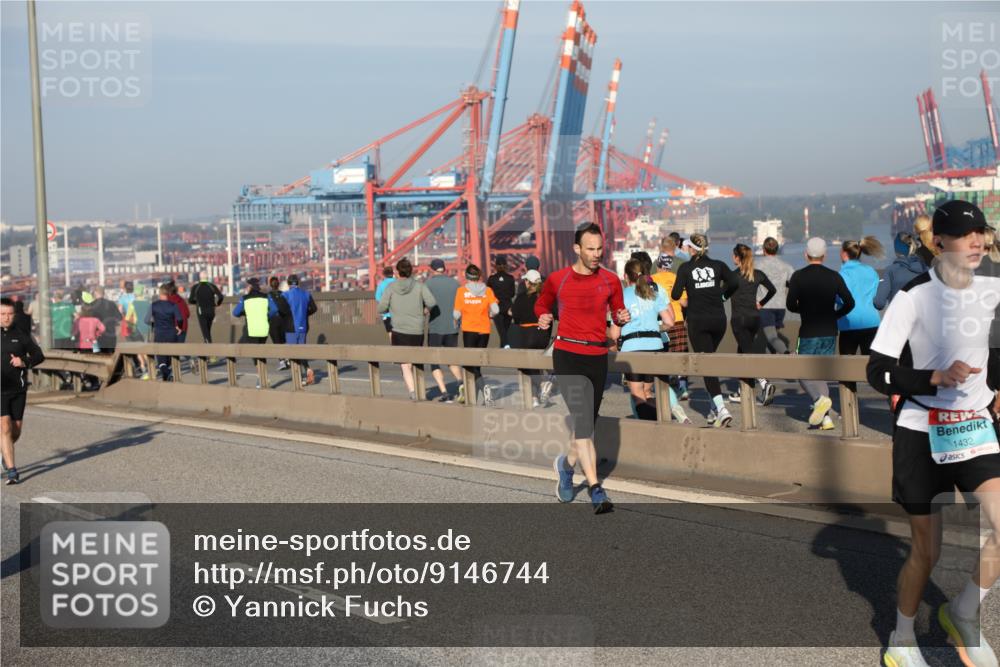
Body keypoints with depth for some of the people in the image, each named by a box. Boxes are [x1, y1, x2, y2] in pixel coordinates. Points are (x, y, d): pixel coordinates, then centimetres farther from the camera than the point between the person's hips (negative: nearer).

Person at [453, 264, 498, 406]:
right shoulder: (487, 290, 1)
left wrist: (457, 321, 19)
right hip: (484, 330, 3)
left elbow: (457, 313, -3)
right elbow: (495, 310, -8)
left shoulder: (461, 291, -3)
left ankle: (483, 387, -27)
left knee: (472, 364, -2)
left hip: (469, 330, -3)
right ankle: (471, 394, 20)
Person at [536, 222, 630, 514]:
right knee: (582, 419, -16)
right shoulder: (557, 279, 1)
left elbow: (617, 313, 16)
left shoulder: (610, 280, 6)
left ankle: (566, 464, 41)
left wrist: (622, 318, -6)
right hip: (567, 354, -3)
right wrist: (544, 316, -3)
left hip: (597, 356, 3)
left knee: (588, 423, 11)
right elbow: (542, 304, 19)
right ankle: (595, 489, -16)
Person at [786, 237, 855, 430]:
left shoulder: (798, 276, -6)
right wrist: (834, 315, 14)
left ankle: (819, 399, -21)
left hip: (808, 333, -3)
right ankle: (825, 418, 3)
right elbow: (849, 303, -2)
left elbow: (790, 305, -8)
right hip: (830, 332, 4)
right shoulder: (834, 276, 2)